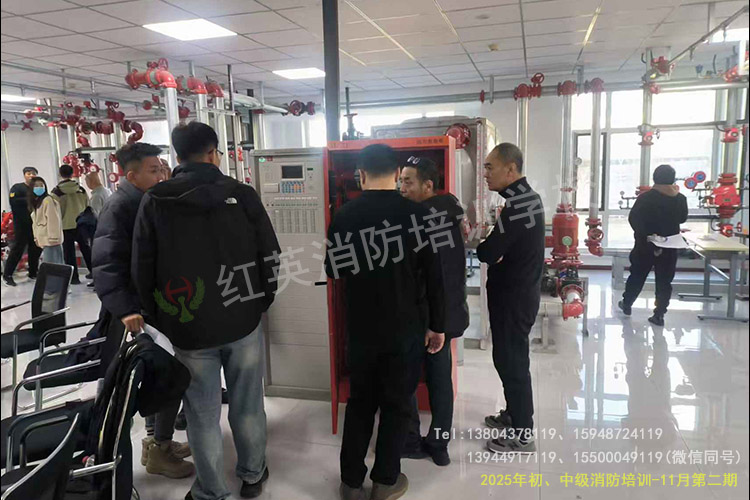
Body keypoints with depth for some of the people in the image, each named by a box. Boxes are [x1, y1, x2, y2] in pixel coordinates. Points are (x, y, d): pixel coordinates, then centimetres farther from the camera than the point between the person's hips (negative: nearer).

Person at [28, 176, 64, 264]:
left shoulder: (47, 200, -11)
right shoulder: (36, 202, 17)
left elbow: (53, 220, -17)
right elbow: (36, 222, 19)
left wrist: (53, 238, -20)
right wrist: (37, 238, 13)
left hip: (50, 240, -9)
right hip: (44, 241, 9)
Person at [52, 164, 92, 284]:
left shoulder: (56, 191, -7)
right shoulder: (81, 189, 3)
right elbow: (88, 206, 10)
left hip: (66, 226, -3)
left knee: (69, 253, 3)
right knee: (86, 249, 17)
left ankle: (74, 277, 5)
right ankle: (93, 272, 24)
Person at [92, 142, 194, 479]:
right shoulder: (119, 207, -17)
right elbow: (105, 265, -26)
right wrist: (125, 310, -37)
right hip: (139, 313, -9)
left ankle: (157, 440, 33)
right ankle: (158, 450, 13)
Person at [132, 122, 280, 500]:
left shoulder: (153, 202, -3)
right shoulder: (242, 195, -5)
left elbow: (142, 271, 0)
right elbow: (270, 256, -2)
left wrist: (161, 321, 11)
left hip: (189, 328, 0)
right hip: (244, 322, 1)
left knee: (203, 415, 12)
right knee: (247, 406, 16)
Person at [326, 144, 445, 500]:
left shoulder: (344, 216, -5)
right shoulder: (418, 214, -11)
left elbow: (333, 271, 7)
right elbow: (434, 276, -8)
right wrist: (437, 325, 3)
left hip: (360, 328, 2)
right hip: (406, 328, -1)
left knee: (360, 402, 17)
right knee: (397, 404, 14)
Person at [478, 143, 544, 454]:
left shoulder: (516, 206, -24)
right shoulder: (528, 197, 9)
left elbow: (487, 254, -24)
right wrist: (491, 237, -4)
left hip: (512, 296, -10)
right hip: (522, 290, 10)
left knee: (510, 361, 2)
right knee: (512, 358, 21)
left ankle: (523, 435, 14)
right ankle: (515, 414, 36)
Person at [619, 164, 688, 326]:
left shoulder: (645, 198, -13)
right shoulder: (680, 199, -5)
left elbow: (633, 219, -11)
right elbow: (683, 219, 11)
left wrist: (645, 235, -2)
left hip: (645, 245, -1)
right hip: (669, 247, 1)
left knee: (637, 276, 14)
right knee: (664, 281, 7)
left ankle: (626, 304, 28)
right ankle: (659, 315, 5)